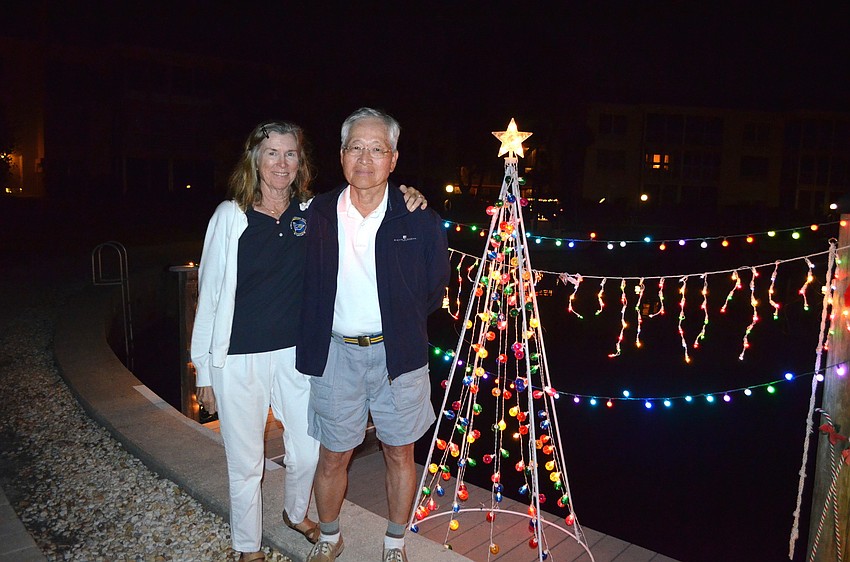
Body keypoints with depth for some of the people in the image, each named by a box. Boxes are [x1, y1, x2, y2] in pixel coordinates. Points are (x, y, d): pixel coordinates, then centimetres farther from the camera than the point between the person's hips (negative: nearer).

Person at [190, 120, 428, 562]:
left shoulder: (314, 212, 0)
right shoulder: (230, 215, -7)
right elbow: (209, 293, -4)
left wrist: (405, 201, -11)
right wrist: (204, 369, -2)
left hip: (296, 355, 3)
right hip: (239, 359, -2)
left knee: (307, 452, 13)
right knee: (245, 462, 10)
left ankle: (295, 513, 47)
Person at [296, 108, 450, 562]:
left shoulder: (419, 217, -7)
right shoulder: (319, 213, -1)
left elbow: (434, 288, 5)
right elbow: (309, 286, 10)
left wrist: (401, 324, 6)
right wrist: (315, 340, 6)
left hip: (398, 354, -1)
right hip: (336, 354, 1)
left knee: (399, 454, 14)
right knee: (332, 458, 14)